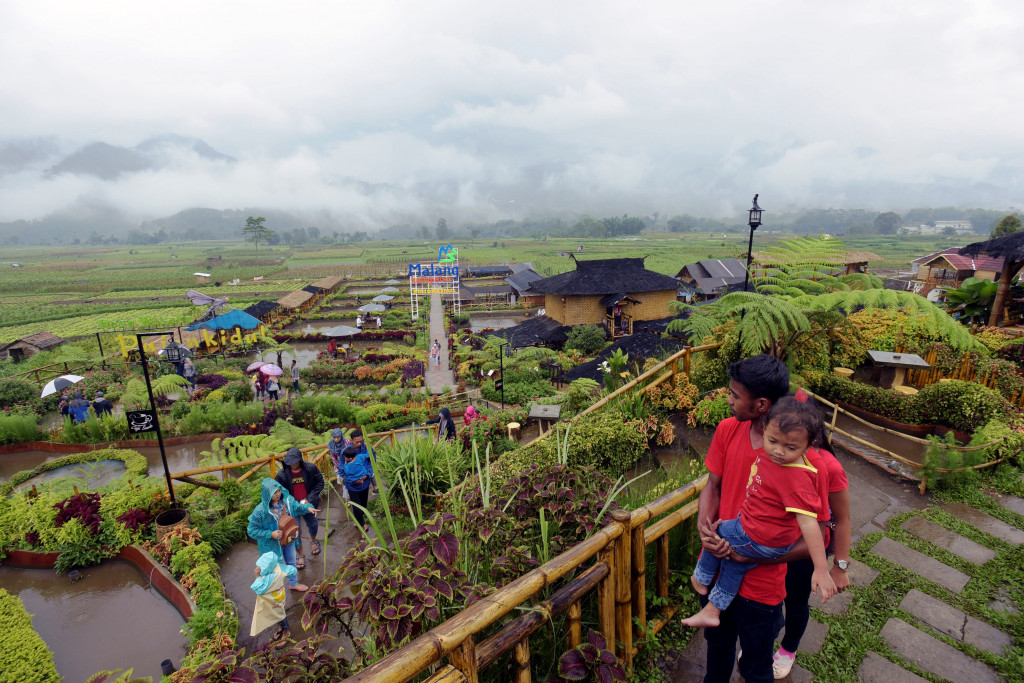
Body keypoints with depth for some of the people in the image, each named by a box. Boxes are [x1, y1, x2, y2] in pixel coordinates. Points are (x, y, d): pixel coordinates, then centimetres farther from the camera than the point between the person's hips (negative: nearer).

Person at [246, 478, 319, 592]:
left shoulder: (287, 499, -15)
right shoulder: (260, 510, -29)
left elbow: (297, 507, 3)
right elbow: (252, 531, -20)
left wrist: (308, 507, -17)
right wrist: (270, 534, -29)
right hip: (273, 544, -5)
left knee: (291, 562, 25)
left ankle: (294, 583, 50)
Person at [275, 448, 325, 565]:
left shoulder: (310, 468, -17)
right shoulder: (283, 474, -17)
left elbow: (320, 483, -7)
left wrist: (309, 499, -15)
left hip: (309, 504, 1)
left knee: (313, 524, 22)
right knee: (296, 531, 3)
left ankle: (313, 540, 54)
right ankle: (300, 555, 25)